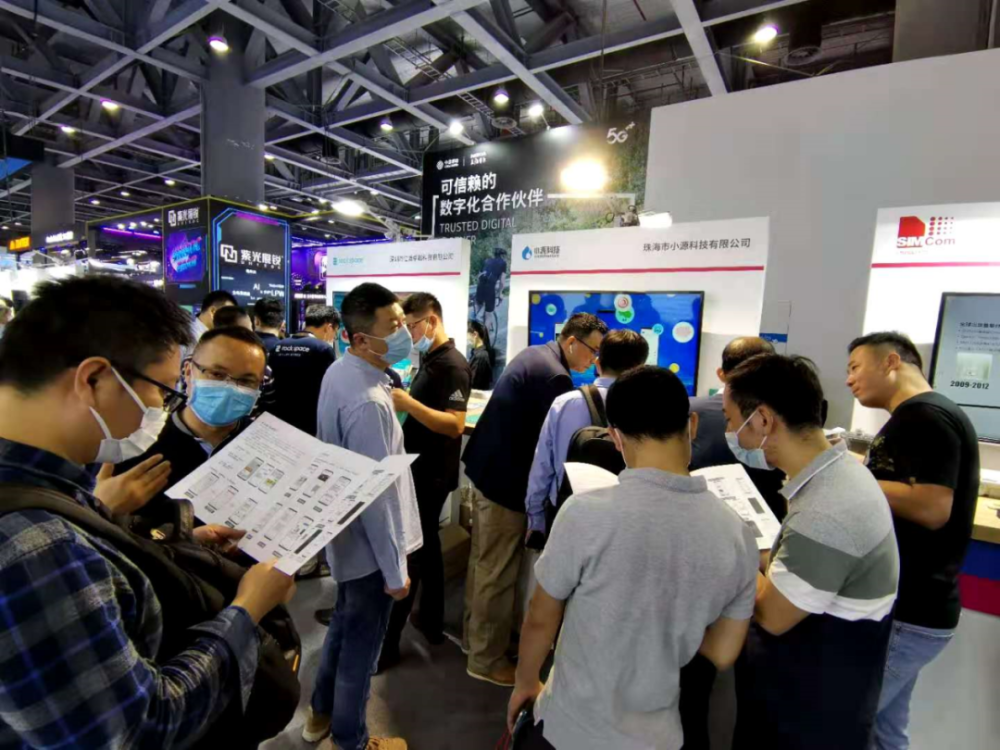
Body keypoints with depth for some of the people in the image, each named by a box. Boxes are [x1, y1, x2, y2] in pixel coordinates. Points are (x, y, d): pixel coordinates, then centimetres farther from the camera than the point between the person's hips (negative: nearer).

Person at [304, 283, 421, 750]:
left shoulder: (340, 370, -1)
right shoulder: (368, 402, -32)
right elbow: (377, 494, -27)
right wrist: (395, 569, -19)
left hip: (346, 532, 9)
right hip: (368, 543, -9)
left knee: (344, 623, 29)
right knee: (361, 644, 14)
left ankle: (321, 712, 51)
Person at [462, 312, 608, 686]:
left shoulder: (535, 354, 9)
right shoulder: (555, 376, -22)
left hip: (487, 466, 10)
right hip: (506, 478, -10)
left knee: (483, 561, 22)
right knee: (498, 573, 5)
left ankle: (474, 634, 39)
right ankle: (487, 659, 22)